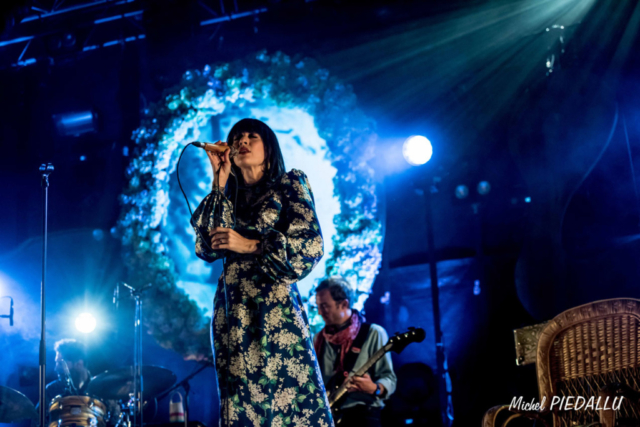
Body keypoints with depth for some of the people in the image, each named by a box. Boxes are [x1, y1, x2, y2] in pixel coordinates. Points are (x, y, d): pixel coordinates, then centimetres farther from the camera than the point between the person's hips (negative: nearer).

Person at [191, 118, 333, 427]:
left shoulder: (290, 184, 9)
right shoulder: (227, 199, 20)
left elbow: (311, 245, -2)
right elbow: (206, 248, 4)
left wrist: (249, 245, -8)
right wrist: (219, 183, 5)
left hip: (275, 308, -4)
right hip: (232, 315, 4)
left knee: (291, 402, -11)